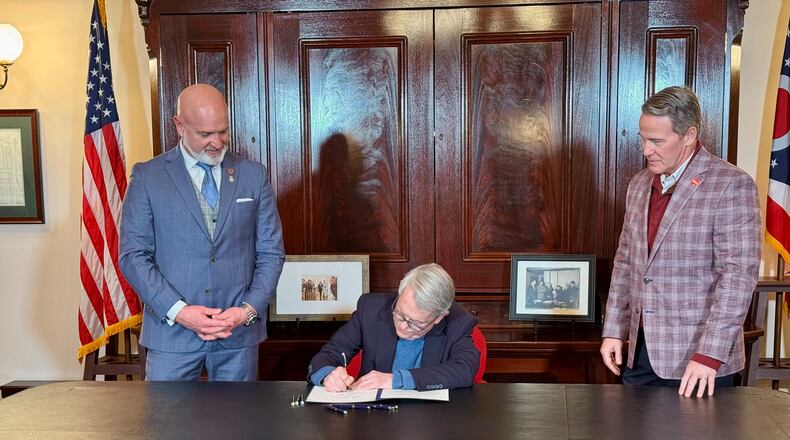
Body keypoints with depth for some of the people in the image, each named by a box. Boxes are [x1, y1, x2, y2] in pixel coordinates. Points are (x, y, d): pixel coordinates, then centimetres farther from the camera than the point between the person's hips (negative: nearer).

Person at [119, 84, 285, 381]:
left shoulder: (253, 175, 6)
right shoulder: (147, 177, 1)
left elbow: (270, 253, 6)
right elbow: (133, 255, -3)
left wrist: (249, 310, -7)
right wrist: (178, 311, -13)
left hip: (240, 331, 2)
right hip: (172, 331, -1)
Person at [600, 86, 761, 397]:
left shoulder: (731, 186, -11)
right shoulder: (640, 184, 10)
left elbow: (739, 275, -16)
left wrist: (710, 355, -20)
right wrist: (614, 330, 9)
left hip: (697, 359, -6)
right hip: (641, 352, 6)